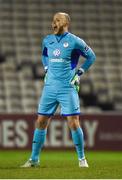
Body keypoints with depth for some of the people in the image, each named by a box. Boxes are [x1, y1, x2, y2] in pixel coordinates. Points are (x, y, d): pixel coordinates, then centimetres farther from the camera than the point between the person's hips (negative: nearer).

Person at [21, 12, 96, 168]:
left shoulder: (74, 41, -5)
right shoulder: (47, 41, 9)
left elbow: (91, 57, 6)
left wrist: (79, 73, 1)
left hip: (68, 88, -4)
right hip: (50, 87, 4)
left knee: (74, 124, -8)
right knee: (41, 122, 3)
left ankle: (82, 158, 5)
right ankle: (34, 159, 11)